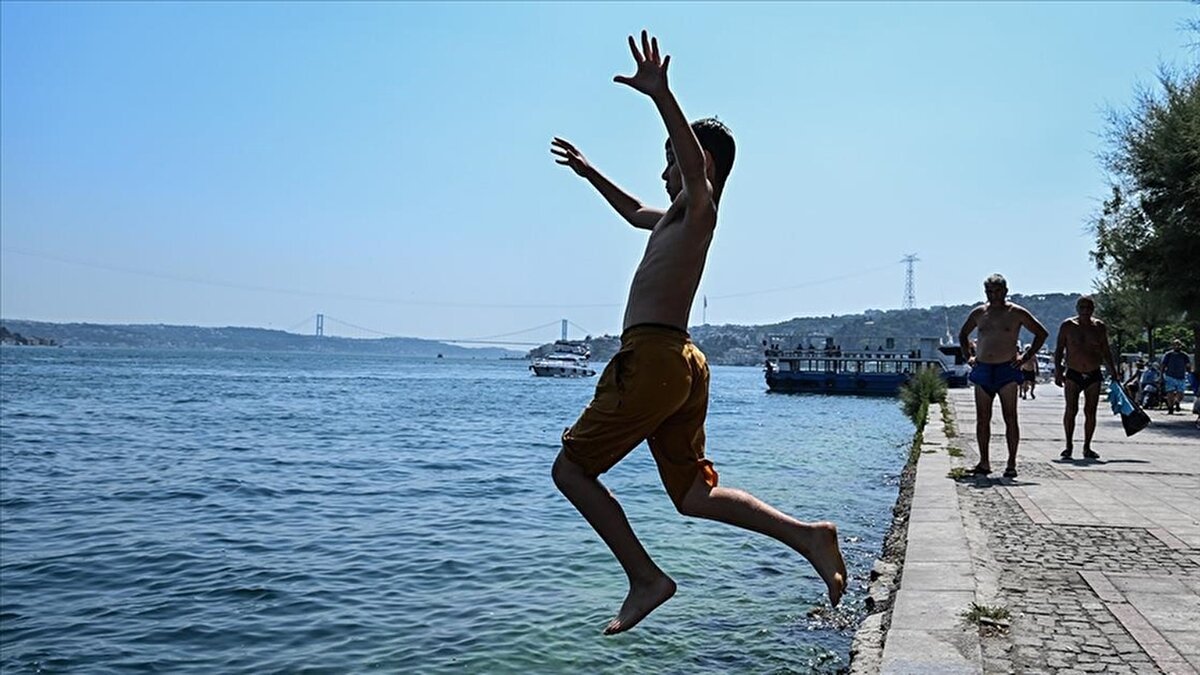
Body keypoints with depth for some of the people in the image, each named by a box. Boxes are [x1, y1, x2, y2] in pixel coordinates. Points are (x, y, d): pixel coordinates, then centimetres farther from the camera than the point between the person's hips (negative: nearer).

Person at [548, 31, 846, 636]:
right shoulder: (676, 217, 26)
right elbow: (634, 212, 47)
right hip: (681, 363, 10)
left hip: (650, 357, -10)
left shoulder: (699, 207, -1)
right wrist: (589, 173, 50)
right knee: (693, 495, 10)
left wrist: (660, 94, -38)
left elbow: (697, 161, -26)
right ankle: (807, 535, -2)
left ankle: (645, 578, -3)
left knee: (570, 468, 1)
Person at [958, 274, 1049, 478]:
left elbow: (1042, 333, 5)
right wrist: (967, 356, 13)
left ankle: (1011, 464, 1)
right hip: (982, 370, 4)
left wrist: (1027, 356, -2)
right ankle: (984, 462, 10)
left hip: (1006, 370, -3)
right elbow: (963, 335, 26)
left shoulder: (1016, 313, 0)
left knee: (1010, 418, -4)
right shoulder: (978, 313, 11)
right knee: (982, 419, 3)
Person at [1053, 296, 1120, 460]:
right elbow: (1059, 349, 1)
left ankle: (1087, 447, 13)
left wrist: (1113, 371, 9)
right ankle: (1069, 445, 0)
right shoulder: (1067, 326, -2)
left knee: (1090, 412, 4)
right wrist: (1058, 371, -6)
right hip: (1073, 374, -2)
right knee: (1071, 410, -10)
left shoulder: (1099, 327, 6)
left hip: (1093, 375, 2)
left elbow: (1106, 352, 14)